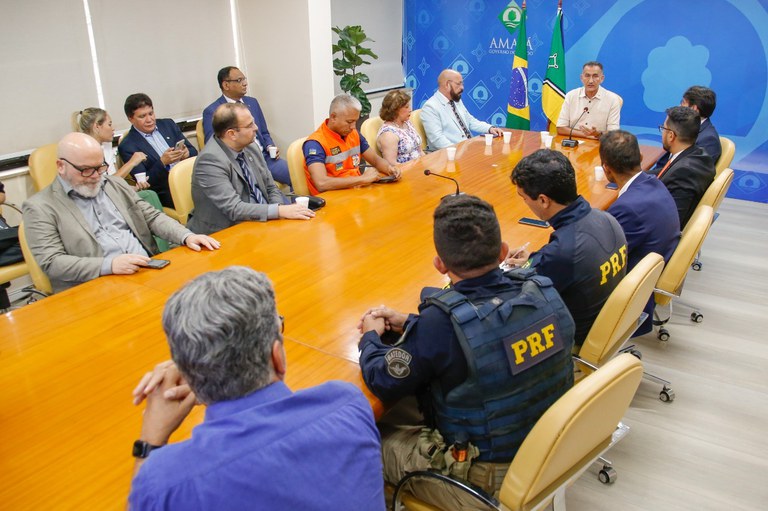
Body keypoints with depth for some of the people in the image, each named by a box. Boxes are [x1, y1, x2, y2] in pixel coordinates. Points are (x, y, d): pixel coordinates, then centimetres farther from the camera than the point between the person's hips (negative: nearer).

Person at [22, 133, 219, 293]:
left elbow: (151, 216, 19)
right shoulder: (39, 207, 1)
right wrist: (109, 265, -22)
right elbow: (51, 263, -8)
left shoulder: (115, 185, 19)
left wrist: (186, 236, -1)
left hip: (149, 271, 6)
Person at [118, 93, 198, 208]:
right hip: (167, 190, -5)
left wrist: (187, 153, -8)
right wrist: (162, 162, -19)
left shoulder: (168, 124, 16)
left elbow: (194, 151, 16)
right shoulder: (127, 146, 1)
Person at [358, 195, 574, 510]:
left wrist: (372, 337, 5)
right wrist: (409, 324, 8)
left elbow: (384, 383, -15)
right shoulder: (542, 290, -12)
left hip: (488, 481, -6)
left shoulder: (444, 321, -31)